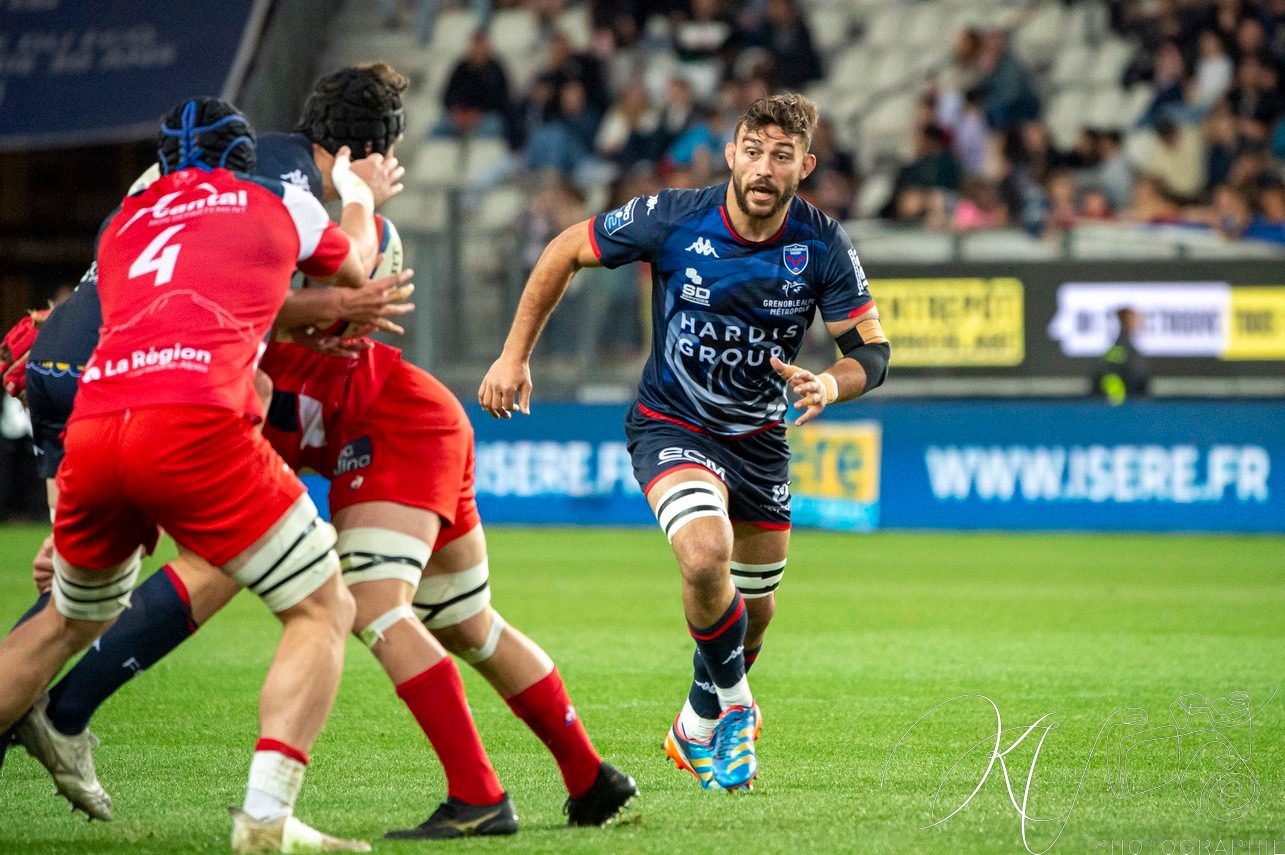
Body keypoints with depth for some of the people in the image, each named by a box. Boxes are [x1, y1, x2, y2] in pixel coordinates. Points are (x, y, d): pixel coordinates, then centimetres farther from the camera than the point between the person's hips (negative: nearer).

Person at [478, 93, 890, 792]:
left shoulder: (822, 246, -14)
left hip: (760, 439, 4)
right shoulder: (672, 219, -20)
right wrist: (514, 355, -5)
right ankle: (735, 707, -6)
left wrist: (831, 383, -33)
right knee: (707, 555, -32)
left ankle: (696, 728, 44)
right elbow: (564, 252, -5)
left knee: (752, 613, 13)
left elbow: (871, 350, -9)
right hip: (672, 426, -4)